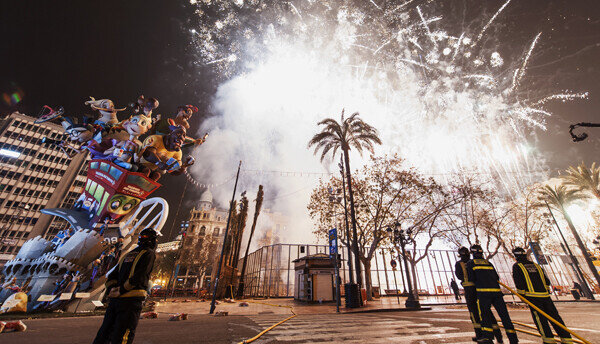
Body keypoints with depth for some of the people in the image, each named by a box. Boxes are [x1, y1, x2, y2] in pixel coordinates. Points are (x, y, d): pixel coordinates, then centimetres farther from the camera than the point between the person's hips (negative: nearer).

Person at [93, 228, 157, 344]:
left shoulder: (128, 255, 19)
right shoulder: (149, 253, -6)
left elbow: (111, 277, 17)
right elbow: (138, 277, -16)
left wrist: (112, 291, 5)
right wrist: (121, 291, -6)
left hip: (114, 300, 7)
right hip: (131, 300, -7)